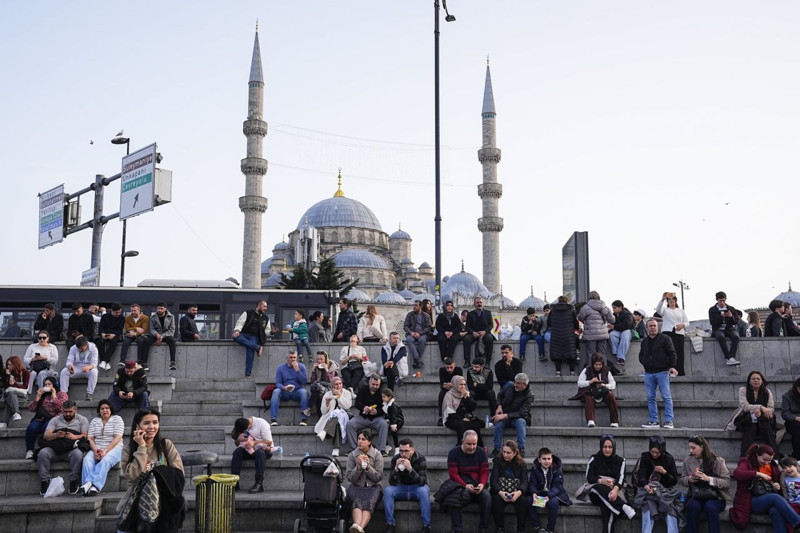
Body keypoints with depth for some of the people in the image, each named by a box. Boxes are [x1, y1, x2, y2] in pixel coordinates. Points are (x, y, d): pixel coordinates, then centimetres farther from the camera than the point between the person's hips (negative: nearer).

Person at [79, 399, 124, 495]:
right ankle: (94, 486, -47)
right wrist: (95, 450, -12)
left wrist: (105, 451, -17)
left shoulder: (117, 419, 4)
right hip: (97, 449, 3)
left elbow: (117, 438, -7)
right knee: (87, 459, -29)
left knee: (105, 460, -36)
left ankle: (89, 483, -49)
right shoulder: (94, 421, 16)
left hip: (113, 449, -3)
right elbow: (90, 439, 8)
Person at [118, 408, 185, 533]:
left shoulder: (166, 445, 3)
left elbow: (178, 473, -6)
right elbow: (134, 476, -15)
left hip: (166, 500, 0)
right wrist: (142, 447, -13)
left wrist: (150, 471, -12)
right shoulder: (128, 449, 1)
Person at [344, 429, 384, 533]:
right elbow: (350, 478, 4)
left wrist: (368, 467, -14)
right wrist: (358, 467, -13)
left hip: (373, 486, 0)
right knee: (357, 500, -33)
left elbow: (379, 477, 1)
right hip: (356, 486, 1)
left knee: (369, 502, -33)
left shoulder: (377, 455, 3)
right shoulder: (352, 455, 5)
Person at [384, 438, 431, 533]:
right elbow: (392, 483, -14)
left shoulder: (420, 458, -16)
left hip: (417, 487, -2)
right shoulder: (395, 459, -10)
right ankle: (390, 525, -19)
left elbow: (422, 482, -25)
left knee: (424, 491, -35)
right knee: (387, 490, -25)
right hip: (401, 488, 2)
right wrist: (396, 469, -32)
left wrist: (410, 469, -40)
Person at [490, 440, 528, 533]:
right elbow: (493, 480, -9)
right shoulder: (498, 461, 1)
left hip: (516, 493, 0)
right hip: (500, 492, 0)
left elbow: (524, 481, -8)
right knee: (497, 499, -33)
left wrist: (519, 492, -32)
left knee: (522, 500, -32)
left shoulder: (522, 464, 4)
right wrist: (500, 492, -30)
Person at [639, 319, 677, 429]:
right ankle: (654, 421, 9)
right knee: (650, 397, 4)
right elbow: (641, 356, 24)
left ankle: (669, 421, -6)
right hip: (648, 373, 5)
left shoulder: (665, 339, 2)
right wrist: (645, 362, 4)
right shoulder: (644, 342, 17)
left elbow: (672, 353, -1)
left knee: (666, 396, -7)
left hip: (663, 372, -5)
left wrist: (672, 366, -11)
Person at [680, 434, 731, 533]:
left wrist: (708, 479, -20)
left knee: (710, 507, -37)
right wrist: (689, 479, -8)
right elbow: (682, 480, 16)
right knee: (693, 506, -33)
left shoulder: (717, 461, -2)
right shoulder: (688, 461, 8)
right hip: (695, 495, 2)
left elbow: (727, 482, -7)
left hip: (715, 496, -2)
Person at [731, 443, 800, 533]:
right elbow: (736, 474, -17)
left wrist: (777, 486, 5)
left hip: (768, 500, 4)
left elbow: (777, 481, 31)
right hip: (751, 501, -4)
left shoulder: (773, 466, 18)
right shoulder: (747, 462, 4)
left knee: (776, 511, -33)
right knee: (775, 497, -32)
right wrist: (758, 474, -23)